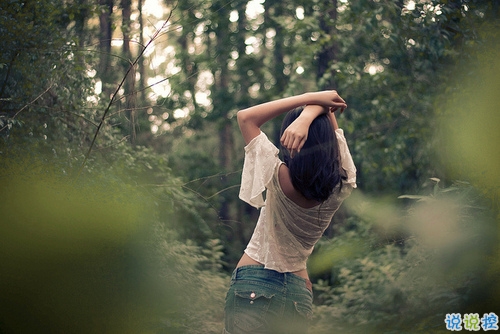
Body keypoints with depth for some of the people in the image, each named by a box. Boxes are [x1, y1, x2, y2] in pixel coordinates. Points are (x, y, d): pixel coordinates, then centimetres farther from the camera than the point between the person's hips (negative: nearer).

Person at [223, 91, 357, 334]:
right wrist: (308, 116, -24)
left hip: (254, 285, -5)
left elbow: (246, 117, -8)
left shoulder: (280, 179, -18)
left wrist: (311, 98, -11)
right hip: (300, 294, 5)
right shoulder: (341, 187, -8)